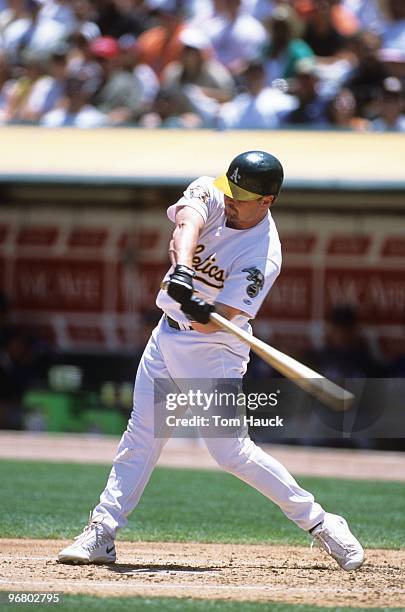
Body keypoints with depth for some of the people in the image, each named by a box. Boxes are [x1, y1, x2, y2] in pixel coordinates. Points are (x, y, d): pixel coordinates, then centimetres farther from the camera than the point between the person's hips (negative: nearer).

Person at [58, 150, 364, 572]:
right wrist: (182, 269, -52)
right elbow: (188, 222, -33)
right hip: (168, 336, 6)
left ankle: (320, 524, 0)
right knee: (142, 436, 6)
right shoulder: (209, 194, -9)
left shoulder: (262, 257, -22)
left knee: (230, 451, -9)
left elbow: (216, 322, -29)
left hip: (213, 351, -6)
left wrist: (202, 314, -52)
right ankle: (101, 534, 10)